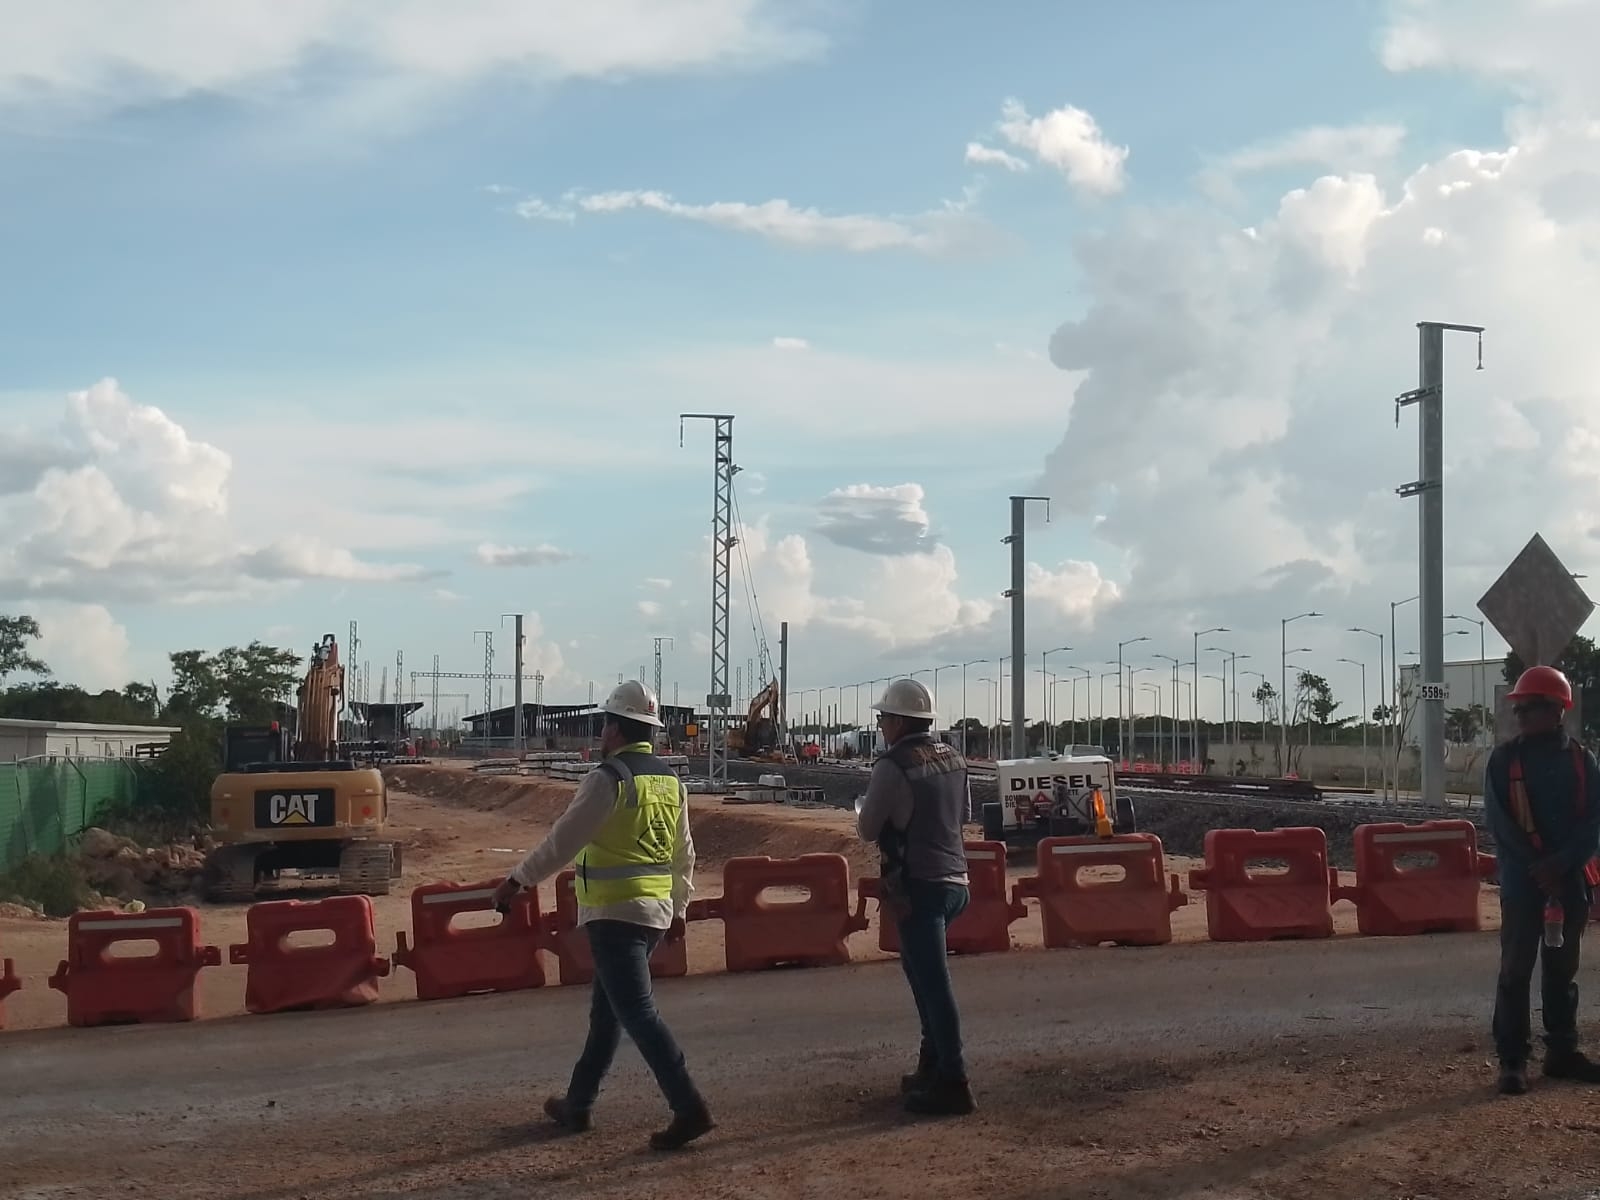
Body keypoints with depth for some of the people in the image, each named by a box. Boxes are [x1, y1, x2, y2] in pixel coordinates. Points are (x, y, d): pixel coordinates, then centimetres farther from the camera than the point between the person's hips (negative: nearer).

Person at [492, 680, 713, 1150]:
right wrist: (678, 908, 25)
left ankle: (689, 1108, -14)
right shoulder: (671, 781, 10)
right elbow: (684, 853, 16)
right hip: (656, 912, 8)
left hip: (614, 912, -8)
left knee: (636, 1010, -8)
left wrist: (517, 881, -5)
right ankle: (577, 1104, 27)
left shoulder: (608, 778, -14)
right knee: (607, 1009, 17)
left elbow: (564, 839, -13)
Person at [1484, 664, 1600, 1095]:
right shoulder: (1503, 760, -2)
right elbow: (1500, 824, -7)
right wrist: (1537, 868, -15)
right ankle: (1512, 1060, 1)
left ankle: (1562, 1051, 21)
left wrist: (1560, 863, -16)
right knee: (1516, 970, -3)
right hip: (1521, 880, -2)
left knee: (1562, 969, 11)